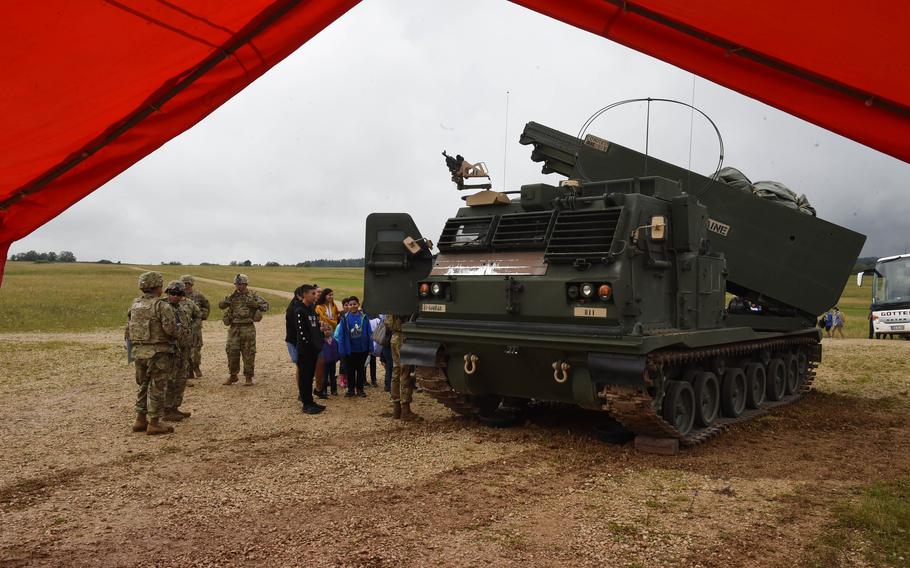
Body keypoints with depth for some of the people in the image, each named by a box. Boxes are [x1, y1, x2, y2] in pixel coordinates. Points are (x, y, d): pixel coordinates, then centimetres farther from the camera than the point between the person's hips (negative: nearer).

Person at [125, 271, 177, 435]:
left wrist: (131, 347, 22)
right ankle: (154, 423, 6)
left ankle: (140, 420, 24)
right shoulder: (162, 306, -14)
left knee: (144, 386, 19)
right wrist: (176, 334, 0)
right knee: (157, 388, 2)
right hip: (158, 352, -7)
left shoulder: (135, 305, 8)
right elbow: (170, 329, -21)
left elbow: (128, 329, 12)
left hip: (138, 352, 7)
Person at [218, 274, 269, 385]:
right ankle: (233, 376, 18)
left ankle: (248, 378, 9)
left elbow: (266, 305, -3)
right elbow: (221, 305, 1)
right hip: (234, 328, 3)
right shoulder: (233, 296, 11)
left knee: (248, 353, 0)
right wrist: (231, 296, -9)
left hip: (248, 328, -3)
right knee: (232, 352, 2)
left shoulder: (253, 295, 1)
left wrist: (255, 304, -20)